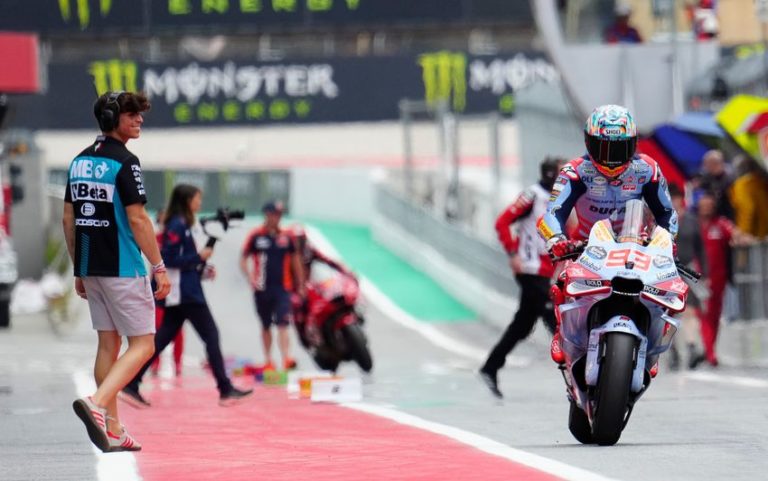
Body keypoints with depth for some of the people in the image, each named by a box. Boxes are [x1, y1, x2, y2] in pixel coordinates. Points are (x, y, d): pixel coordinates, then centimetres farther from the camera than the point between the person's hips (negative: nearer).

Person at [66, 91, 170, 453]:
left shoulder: (80, 161, 11)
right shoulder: (124, 162, -13)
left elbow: (69, 219, 13)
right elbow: (137, 219, -16)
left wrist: (78, 270, 19)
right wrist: (159, 267, -11)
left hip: (90, 269, 8)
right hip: (122, 269, -8)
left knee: (108, 344, 13)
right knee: (142, 344, -2)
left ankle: (113, 431, 12)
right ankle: (96, 404, -22)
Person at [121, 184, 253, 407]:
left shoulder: (181, 225, 16)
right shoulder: (177, 226, -13)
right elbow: (169, 259, -19)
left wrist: (201, 268, 8)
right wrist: (199, 257, -16)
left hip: (181, 295, 10)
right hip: (186, 294, -10)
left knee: (162, 339, 7)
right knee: (211, 336, -3)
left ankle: (131, 386, 4)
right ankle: (226, 390, -1)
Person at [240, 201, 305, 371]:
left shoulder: (286, 237, 5)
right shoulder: (256, 236, -1)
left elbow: (295, 260, 14)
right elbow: (243, 260, 3)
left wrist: (300, 285, 14)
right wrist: (250, 278, -13)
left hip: (282, 288, 0)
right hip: (262, 288, 0)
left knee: (283, 325, -13)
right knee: (266, 326, 11)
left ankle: (286, 359, -23)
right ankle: (268, 361, 22)